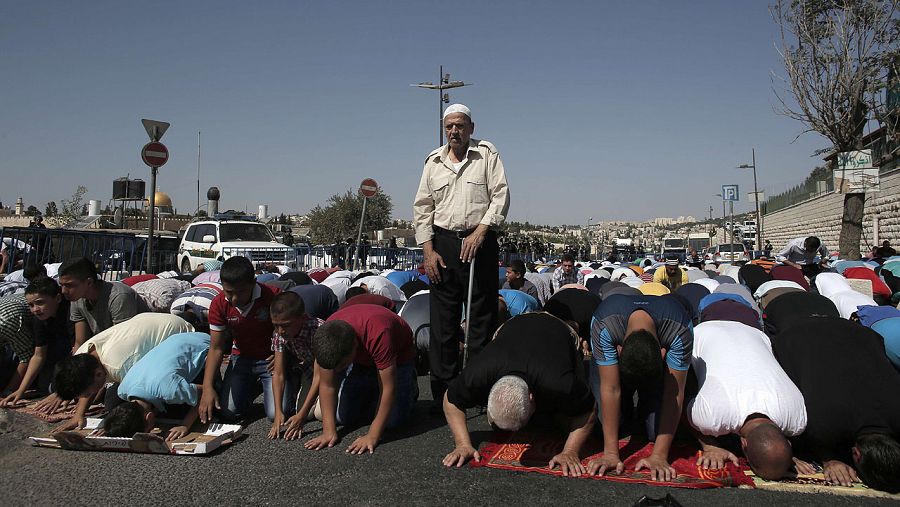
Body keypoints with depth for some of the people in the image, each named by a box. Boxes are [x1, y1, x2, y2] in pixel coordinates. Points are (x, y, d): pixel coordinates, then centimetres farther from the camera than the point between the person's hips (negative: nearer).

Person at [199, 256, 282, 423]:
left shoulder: (272, 297, -23)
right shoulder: (219, 305, -12)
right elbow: (216, 348, -8)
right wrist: (208, 388, -17)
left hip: (271, 359, -3)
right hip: (242, 358, 3)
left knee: (276, 414, -18)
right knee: (229, 412, -13)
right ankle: (254, 385, 19)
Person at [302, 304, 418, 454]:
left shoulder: (379, 335, -45)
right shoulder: (325, 337, -30)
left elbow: (388, 388, -38)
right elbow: (327, 385, -20)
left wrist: (372, 436, -37)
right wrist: (329, 431, -25)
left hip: (397, 358, -4)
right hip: (362, 360, 4)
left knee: (393, 420, -13)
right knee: (343, 417, -3)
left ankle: (409, 388, 16)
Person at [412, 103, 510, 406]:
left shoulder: (487, 154, 4)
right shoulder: (434, 161, 12)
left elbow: (500, 196, -4)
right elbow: (422, 208, 11)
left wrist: (479, 233, -13)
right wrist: (428, 251, 2)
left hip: (480, 241, -2)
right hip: (443, 243, 3)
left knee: (483, 317, 1)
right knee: (443, 320, 3)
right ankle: (443, 389, 12)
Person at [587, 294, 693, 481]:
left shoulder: (680, 330, -40)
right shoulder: (603, 325, -41)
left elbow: (674, 394, -34)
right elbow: (610, 389, -37)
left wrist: (659, 456, -35)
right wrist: (611, 454, -35)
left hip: (660, 366, 0)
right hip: (614, 361, 0)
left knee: (657, 430, -14)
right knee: (610, 423, -13)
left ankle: (644, 409, 21)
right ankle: (627, 407, 21)